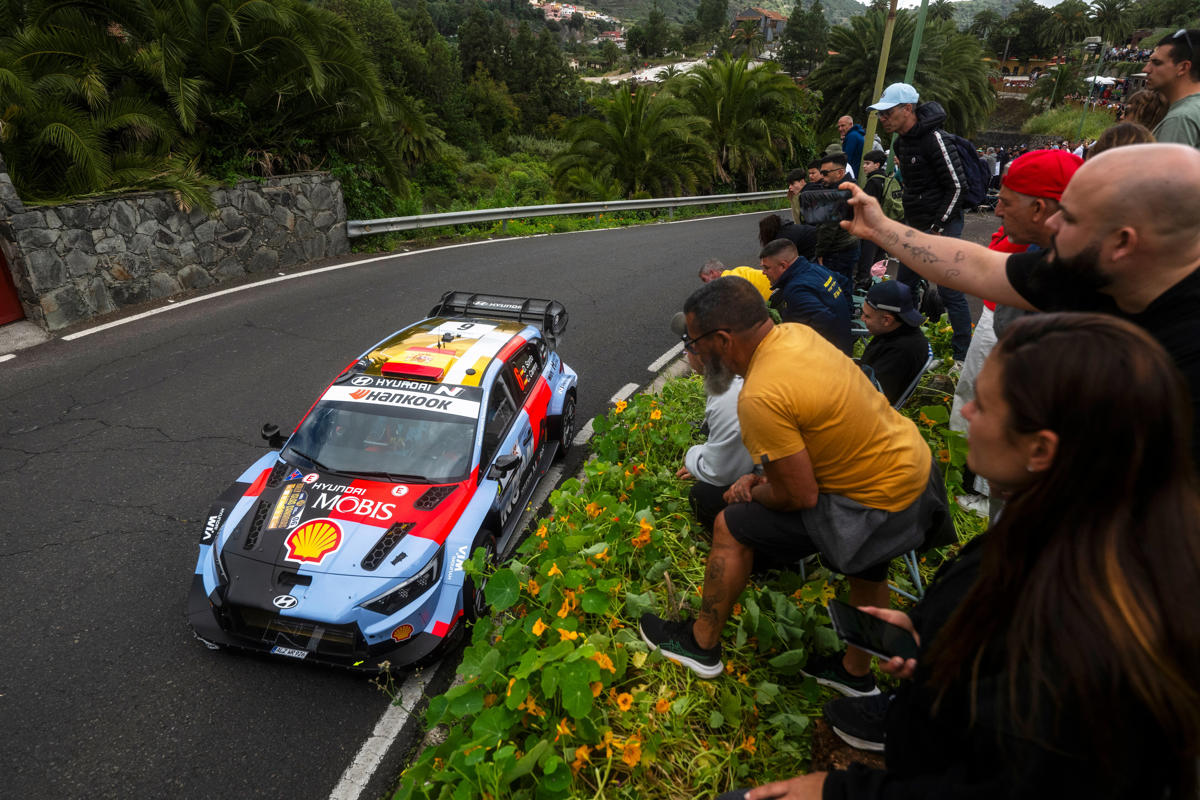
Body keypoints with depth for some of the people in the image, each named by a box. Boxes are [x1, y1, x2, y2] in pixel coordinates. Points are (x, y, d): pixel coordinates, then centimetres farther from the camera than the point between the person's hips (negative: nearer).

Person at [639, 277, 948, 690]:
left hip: (882, 507, -9)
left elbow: (800, 495, -24)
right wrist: (763, 478, 5)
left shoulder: (761, 397, -31)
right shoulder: (793, 332, -4)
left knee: (731, 528, -1)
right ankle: (856, 671, 59)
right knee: (867, 570, 34)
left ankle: (701, 645, 20)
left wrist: (752, 493, -4)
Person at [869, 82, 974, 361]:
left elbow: (957, 186, -18)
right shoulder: (901, 141, 10)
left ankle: (963, 356, 4)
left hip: (943, 225, -9)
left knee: (950, 291, -6)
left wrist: (936, 229, -18)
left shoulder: (935, 139, -18)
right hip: (916, 226, 9)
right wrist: (907, 225, 16)